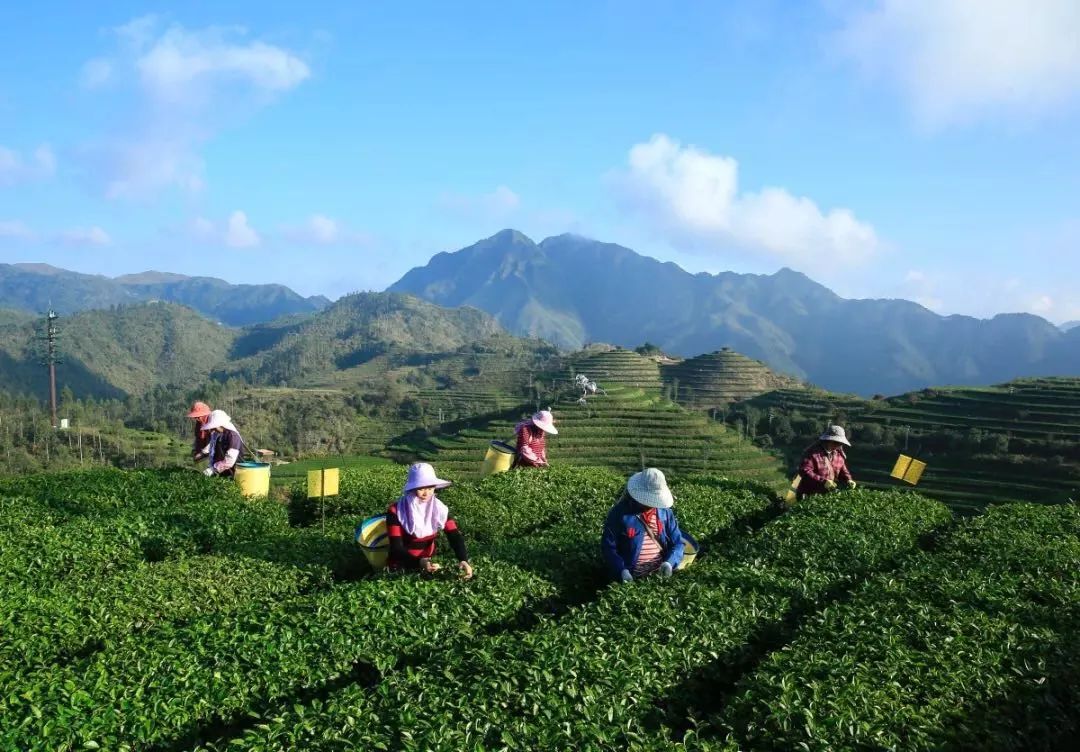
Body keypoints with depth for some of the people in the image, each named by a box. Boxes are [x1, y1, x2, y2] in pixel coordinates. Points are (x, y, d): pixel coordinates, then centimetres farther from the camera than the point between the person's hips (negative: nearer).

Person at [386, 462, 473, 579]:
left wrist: (463, 560, -30)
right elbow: (396, 548, -20)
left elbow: (455, 536, -10)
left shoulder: (439, 509, -4)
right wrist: (420, 562, -37)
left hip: (429, 564, 3)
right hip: (401, 567, -3)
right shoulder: (396, 511, -15)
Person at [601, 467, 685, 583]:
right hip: (631, 577, -3)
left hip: (660, 574, 3)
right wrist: (621, 570, -20)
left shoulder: (665, 512, 3)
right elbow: (608, 546, -7)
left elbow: (677, 542, 6)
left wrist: (669, 562, -13)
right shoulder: (620, 513, -8)